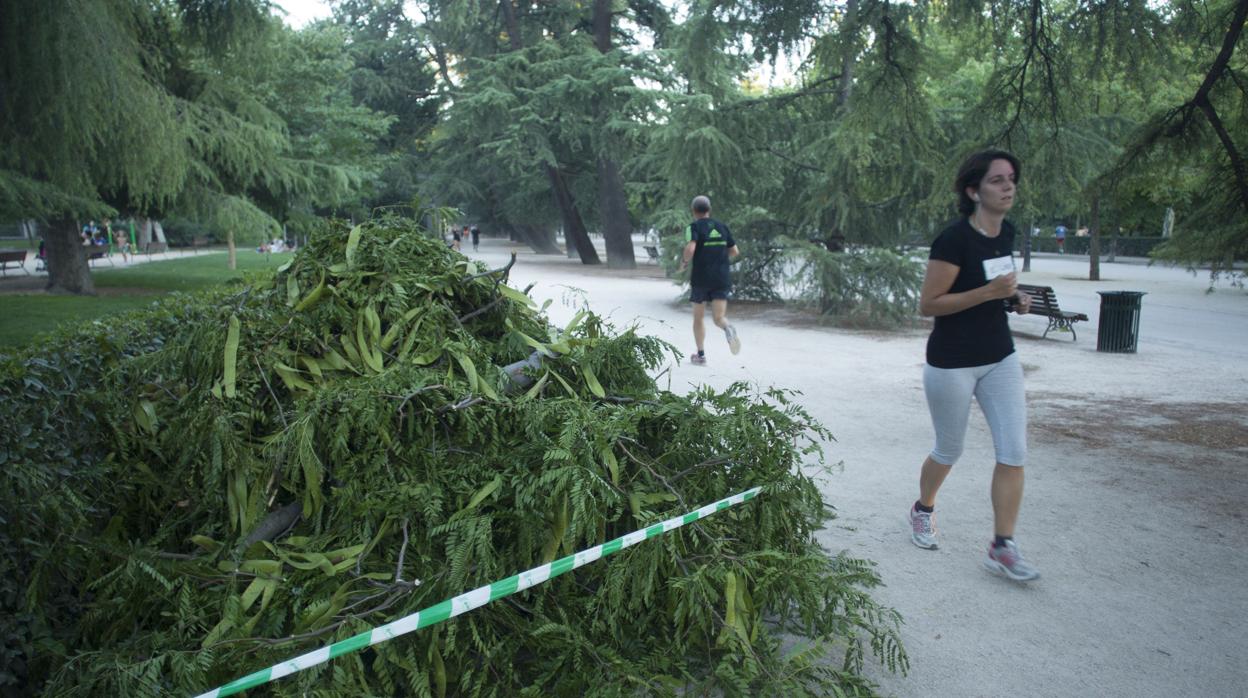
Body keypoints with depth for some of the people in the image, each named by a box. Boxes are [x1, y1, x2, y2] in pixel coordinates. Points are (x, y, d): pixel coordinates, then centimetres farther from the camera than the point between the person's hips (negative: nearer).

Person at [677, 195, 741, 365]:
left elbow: (690, 249, -20)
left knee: (698, 318, 14)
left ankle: (700, 355, 17)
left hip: (700, 279, -2)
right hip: (722, 278, 3)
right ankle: (728, 329, -36)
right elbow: (734, 251, 13)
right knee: (718, 318, -1)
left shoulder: (694, 227, -3)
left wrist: (683, 263, -2)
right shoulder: (722, 227, 11)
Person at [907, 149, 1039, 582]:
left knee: (1014, 453, -1)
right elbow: (927, 304, -18)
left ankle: (1002, 547, 8)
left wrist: (1014, 298, 1)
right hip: (952, 363, -6)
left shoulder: (1007, 234, 5)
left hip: (1000, 359, 7)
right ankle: (923, 511, 39)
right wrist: (989, 292, -25)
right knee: (949, 451, 11)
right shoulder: (955, 240, -18)